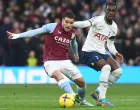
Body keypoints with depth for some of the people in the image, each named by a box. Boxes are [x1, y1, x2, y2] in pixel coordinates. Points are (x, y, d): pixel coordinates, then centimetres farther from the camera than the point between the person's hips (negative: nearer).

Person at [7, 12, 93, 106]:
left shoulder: (72, 32, 4)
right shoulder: (53, 27, -12)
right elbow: (36, 31, -17)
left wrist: (76, 54, 44)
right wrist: (18, 35, -26)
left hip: (65, 61, 5)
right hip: (50, 61, -5)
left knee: (81, 81, 1)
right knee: (57, 74, -37)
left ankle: (82, 100, 28)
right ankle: (73, 95, -51)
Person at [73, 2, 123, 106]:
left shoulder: (114, 27, 8)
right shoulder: (98, 20, -16)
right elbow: (85, 24, -34)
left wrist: (115, 53, 0)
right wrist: (69, 23, -52)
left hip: (101, 52, 8)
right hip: (89, 52, -8)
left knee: (118, 71, -5)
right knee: (106, 67, -30)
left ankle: (98, 92, 8)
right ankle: (101, 98, -25)